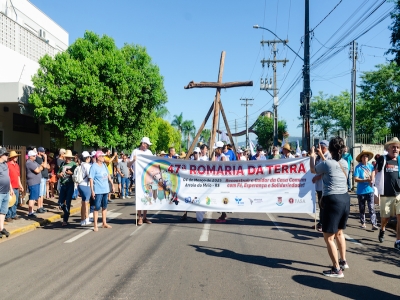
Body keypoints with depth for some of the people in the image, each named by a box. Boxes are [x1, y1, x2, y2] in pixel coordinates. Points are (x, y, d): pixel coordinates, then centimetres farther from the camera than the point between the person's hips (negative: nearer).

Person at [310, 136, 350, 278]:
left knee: (328, 237, 2)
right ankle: (343, 261, 39)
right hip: (345, 199, 8)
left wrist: (312, 156, 25)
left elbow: (313, 170, 9)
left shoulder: (326, 163, -12)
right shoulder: (344, 163, 7)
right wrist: (321, 155, 37)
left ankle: (337, 269, 6)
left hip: (333, 200, -8)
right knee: (339, 233, 26)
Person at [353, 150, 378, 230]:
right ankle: (363, 223, 24)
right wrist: (366, 180, -24)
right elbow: (356, 179, -14)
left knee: (371, 208, -6)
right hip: (361, 191, -2)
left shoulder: (371, 166, 3)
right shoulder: (358, 167, -9)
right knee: (362, 208, 11)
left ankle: (374, 224, -6)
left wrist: (372, 180, -12)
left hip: (370, 190, 2)